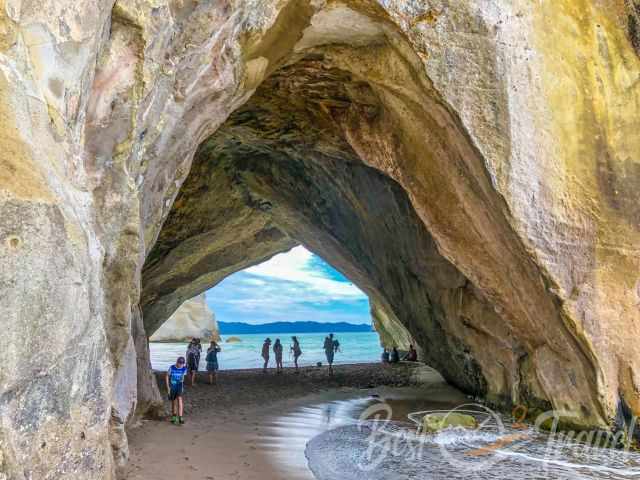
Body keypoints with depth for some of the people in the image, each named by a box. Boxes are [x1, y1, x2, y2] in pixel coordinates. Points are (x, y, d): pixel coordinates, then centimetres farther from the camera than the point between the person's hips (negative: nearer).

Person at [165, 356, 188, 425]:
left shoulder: (184, 369, -6)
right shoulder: (172, 368, -10)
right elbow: (167, 377, -2)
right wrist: (168, 387, -4)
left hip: (179, 386, 0)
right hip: (172, 387, 0)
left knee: (179, 399, -21)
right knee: (173, 402, 11)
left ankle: (180, 417, -24)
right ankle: (174, 416, 34)